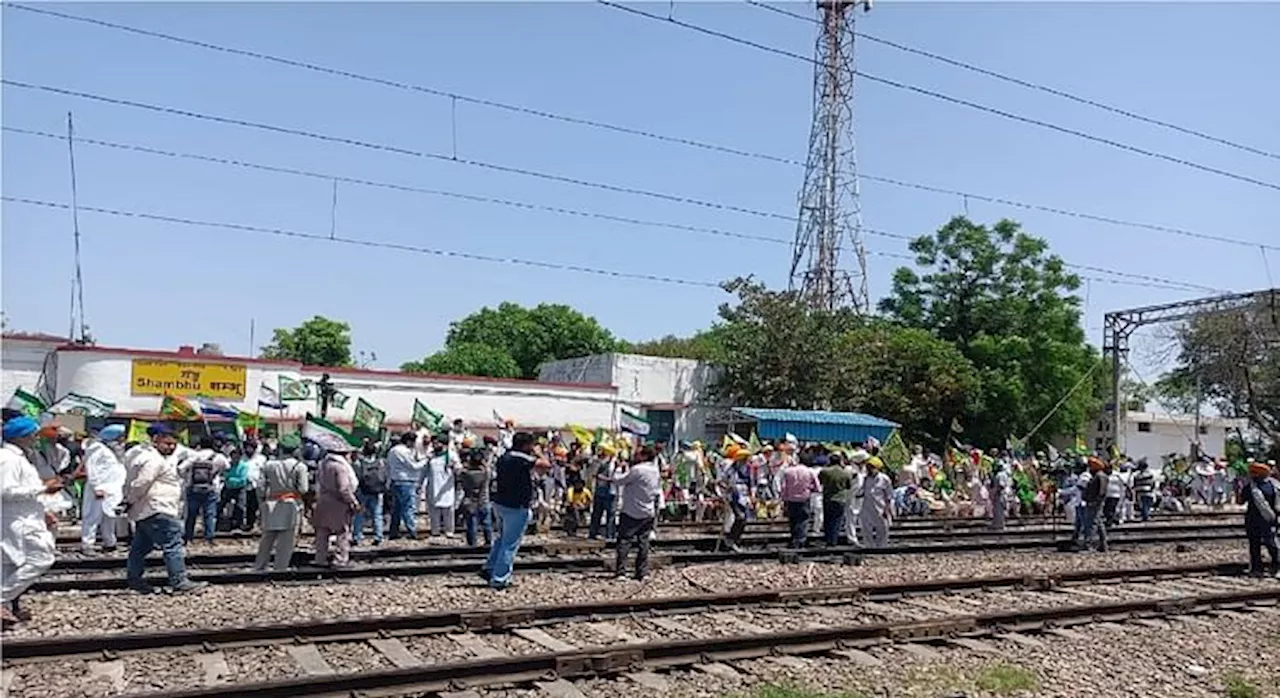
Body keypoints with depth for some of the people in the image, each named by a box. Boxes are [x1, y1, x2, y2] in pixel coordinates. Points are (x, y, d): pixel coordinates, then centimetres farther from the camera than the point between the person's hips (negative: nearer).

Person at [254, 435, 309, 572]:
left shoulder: (269, 464, 3)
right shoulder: (299, 466, -7)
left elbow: (261, 487, 3)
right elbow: (303, 489, -9)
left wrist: (263, 501, 16)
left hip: (271, 505, 4)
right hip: (290, 505, -4)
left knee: (267, 538, 15)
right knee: (286, 541, 2)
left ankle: (258, 568, 20)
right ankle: (280, 569, 4)